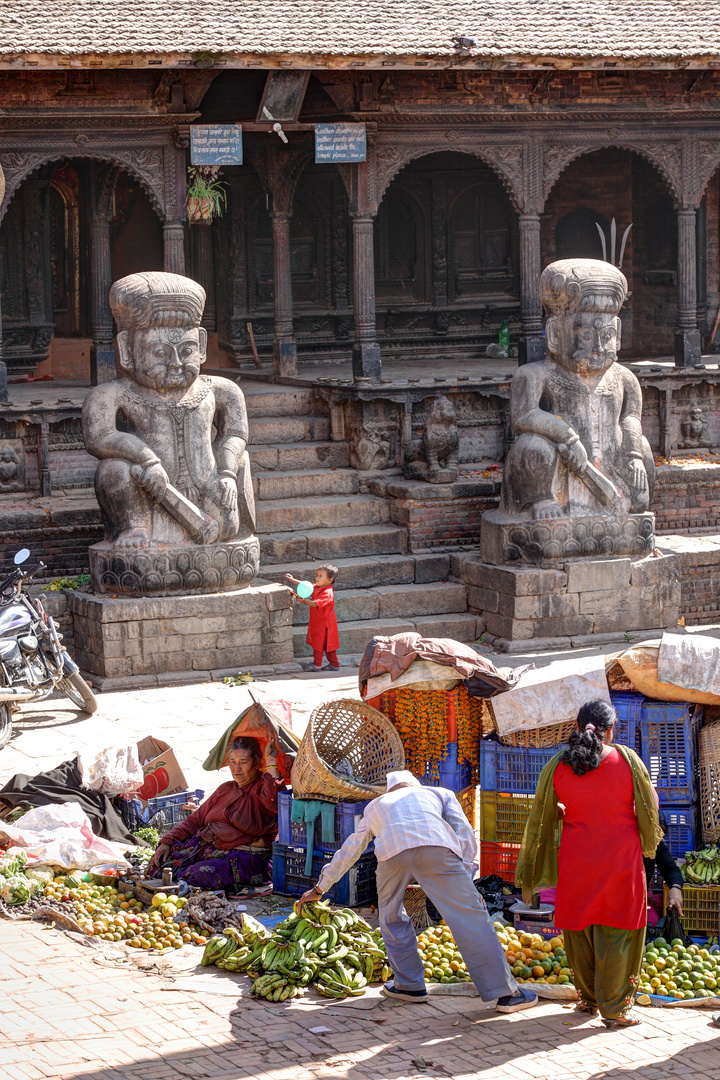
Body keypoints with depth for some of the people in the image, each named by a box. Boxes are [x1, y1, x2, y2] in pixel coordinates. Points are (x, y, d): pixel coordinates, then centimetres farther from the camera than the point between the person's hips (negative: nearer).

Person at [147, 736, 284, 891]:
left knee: (203, 874, -33)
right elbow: (196, 820, 23)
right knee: (162, 858, -9)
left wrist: (271, 762, -21)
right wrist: (168, 842, 12)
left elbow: (272, 801, -28)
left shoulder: (264, 787, -1)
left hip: (245, 856, -8)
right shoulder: (225, 789, 22)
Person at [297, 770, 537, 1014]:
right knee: (469, 917, 0)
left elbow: (348, 852, 50)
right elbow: (464, 835, 22)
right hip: (438, 848, -1)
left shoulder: (376, 806, 42)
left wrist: (319, 889, 59)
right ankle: (506, 993, -2)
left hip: (392, 853, 1)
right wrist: (465, 879, 19)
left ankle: (409, 985, 27)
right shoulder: (440, 793, 38)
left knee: (391, 918, 26)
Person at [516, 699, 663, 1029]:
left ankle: (588, 999, 25)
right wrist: (649, 845, 26)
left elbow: (540, 820, 5)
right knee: (617, 932, 3)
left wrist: (529, 878, 15)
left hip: (576, 862, 2)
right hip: (620, 859, -2)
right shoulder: (627, 760, -7)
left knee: (580, 929, 14)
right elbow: (648, 809, 4)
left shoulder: (557, 766, -2)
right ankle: (614, 1008, 4)